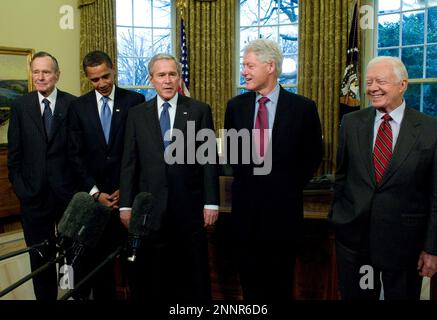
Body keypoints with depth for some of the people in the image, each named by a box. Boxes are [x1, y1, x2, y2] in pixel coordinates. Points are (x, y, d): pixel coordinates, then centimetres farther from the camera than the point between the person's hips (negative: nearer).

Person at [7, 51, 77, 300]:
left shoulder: (73, 104, -4)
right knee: (40, 257, 13)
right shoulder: (20, 106, 3)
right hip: (34, 194, 2)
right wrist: (20, 188, -1)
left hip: (68, 193, -2)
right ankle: (45, 296, 30)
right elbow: (14, 153, 4)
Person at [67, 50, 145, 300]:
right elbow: (76, 154, 3)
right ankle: (103, 295, 24)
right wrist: (95, 192, -4)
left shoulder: (135, 101, -1)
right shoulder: (79, 106, 5)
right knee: (98, 253, 8)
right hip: (94, 193, 2)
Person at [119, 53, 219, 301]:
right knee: (149, 276, 10)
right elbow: (129, 163, 5)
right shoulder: (137, 114, 6)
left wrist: (211, 203, -5)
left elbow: (210, 159, -1)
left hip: (189, 206, -1)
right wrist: (126, 205, 2)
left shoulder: (200, 110, 1)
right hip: (149, 206, 2)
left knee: (193, 278, 9)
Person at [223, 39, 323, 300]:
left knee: (280, 282, 11)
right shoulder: (236, 106, 1)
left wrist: (291, 186, 3)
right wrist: (245, 179, 8)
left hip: (283, 206, -2)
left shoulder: (303, 107, -7)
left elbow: (313, 157, 2)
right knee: (250, 280, 14)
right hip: (245, 204, 3)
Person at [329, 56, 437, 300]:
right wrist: (337, 219, 9)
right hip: (354, 234, 2)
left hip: (405, 241, -1)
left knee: (402, 295, 15)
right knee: (354, 296, 15)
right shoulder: (352, 122, 1)